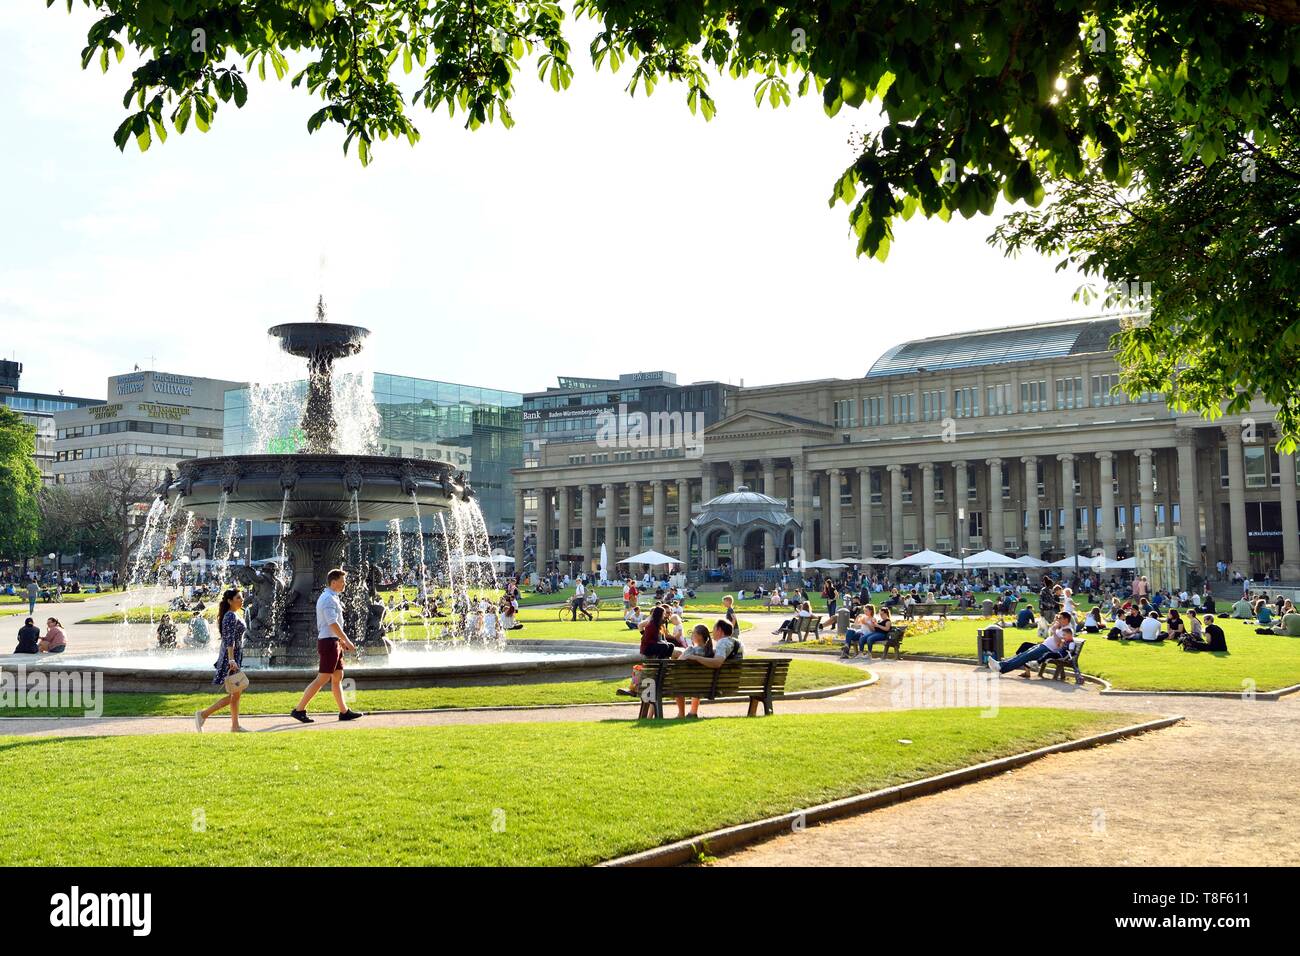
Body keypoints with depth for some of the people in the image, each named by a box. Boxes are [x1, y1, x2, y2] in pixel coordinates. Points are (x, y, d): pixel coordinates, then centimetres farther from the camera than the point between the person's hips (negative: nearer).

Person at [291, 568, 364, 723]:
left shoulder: (330, 598, 17)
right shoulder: (328, 599, -15)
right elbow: (333, 624, -21)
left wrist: (340, 640, 23)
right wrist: (346, 641, -18)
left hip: (333, 642, 11)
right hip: (329, 642, -11)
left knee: (338, 677, 12)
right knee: (322, 679, -8)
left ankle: (344, 712, 16)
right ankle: (299, 710, -5)